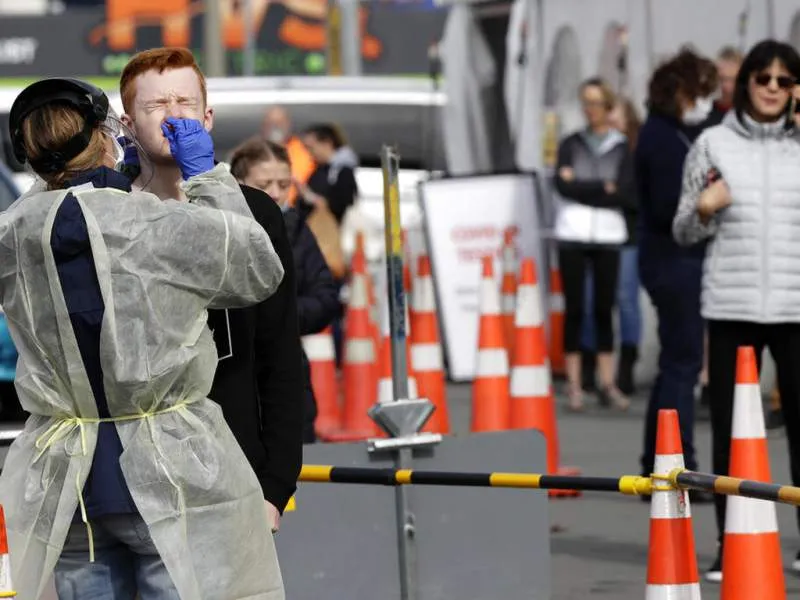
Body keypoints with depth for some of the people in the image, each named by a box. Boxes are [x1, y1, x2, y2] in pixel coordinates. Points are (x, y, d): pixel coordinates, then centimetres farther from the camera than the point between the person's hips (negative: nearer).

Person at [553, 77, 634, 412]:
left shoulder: (621, 147, 6)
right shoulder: (570, 144, 9)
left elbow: (626, 195, -5)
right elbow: (563, 186, -4)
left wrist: (581, 187, -5)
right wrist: (604, 188, -6)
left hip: (608, 235, 0)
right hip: (572, 234, 0)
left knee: (604, 309, 1)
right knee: (574, 309, -2)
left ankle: (607, 384, 4)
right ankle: (574, 386, -1)